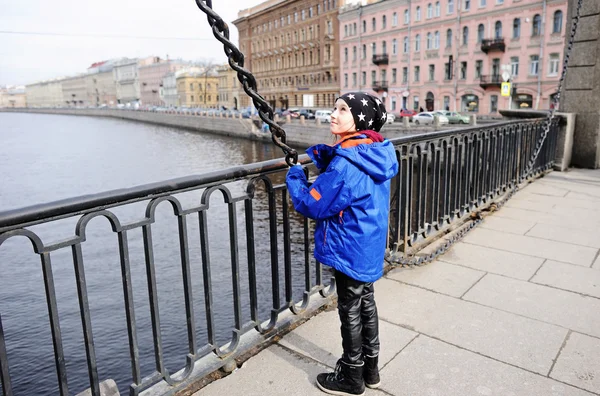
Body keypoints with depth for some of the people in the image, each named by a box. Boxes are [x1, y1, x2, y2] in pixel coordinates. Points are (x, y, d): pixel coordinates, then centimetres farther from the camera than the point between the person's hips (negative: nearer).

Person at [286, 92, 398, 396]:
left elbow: (312, 205, -20)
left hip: (350, 252, -9)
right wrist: (315, 154, 2)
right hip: (369, 249, 9)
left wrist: (294, 174, -5)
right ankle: (370, 369, 39)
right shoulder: (374, 154, 2)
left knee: (351, 312, 8)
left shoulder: (346, 165, -27)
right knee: (366, 305, 21)